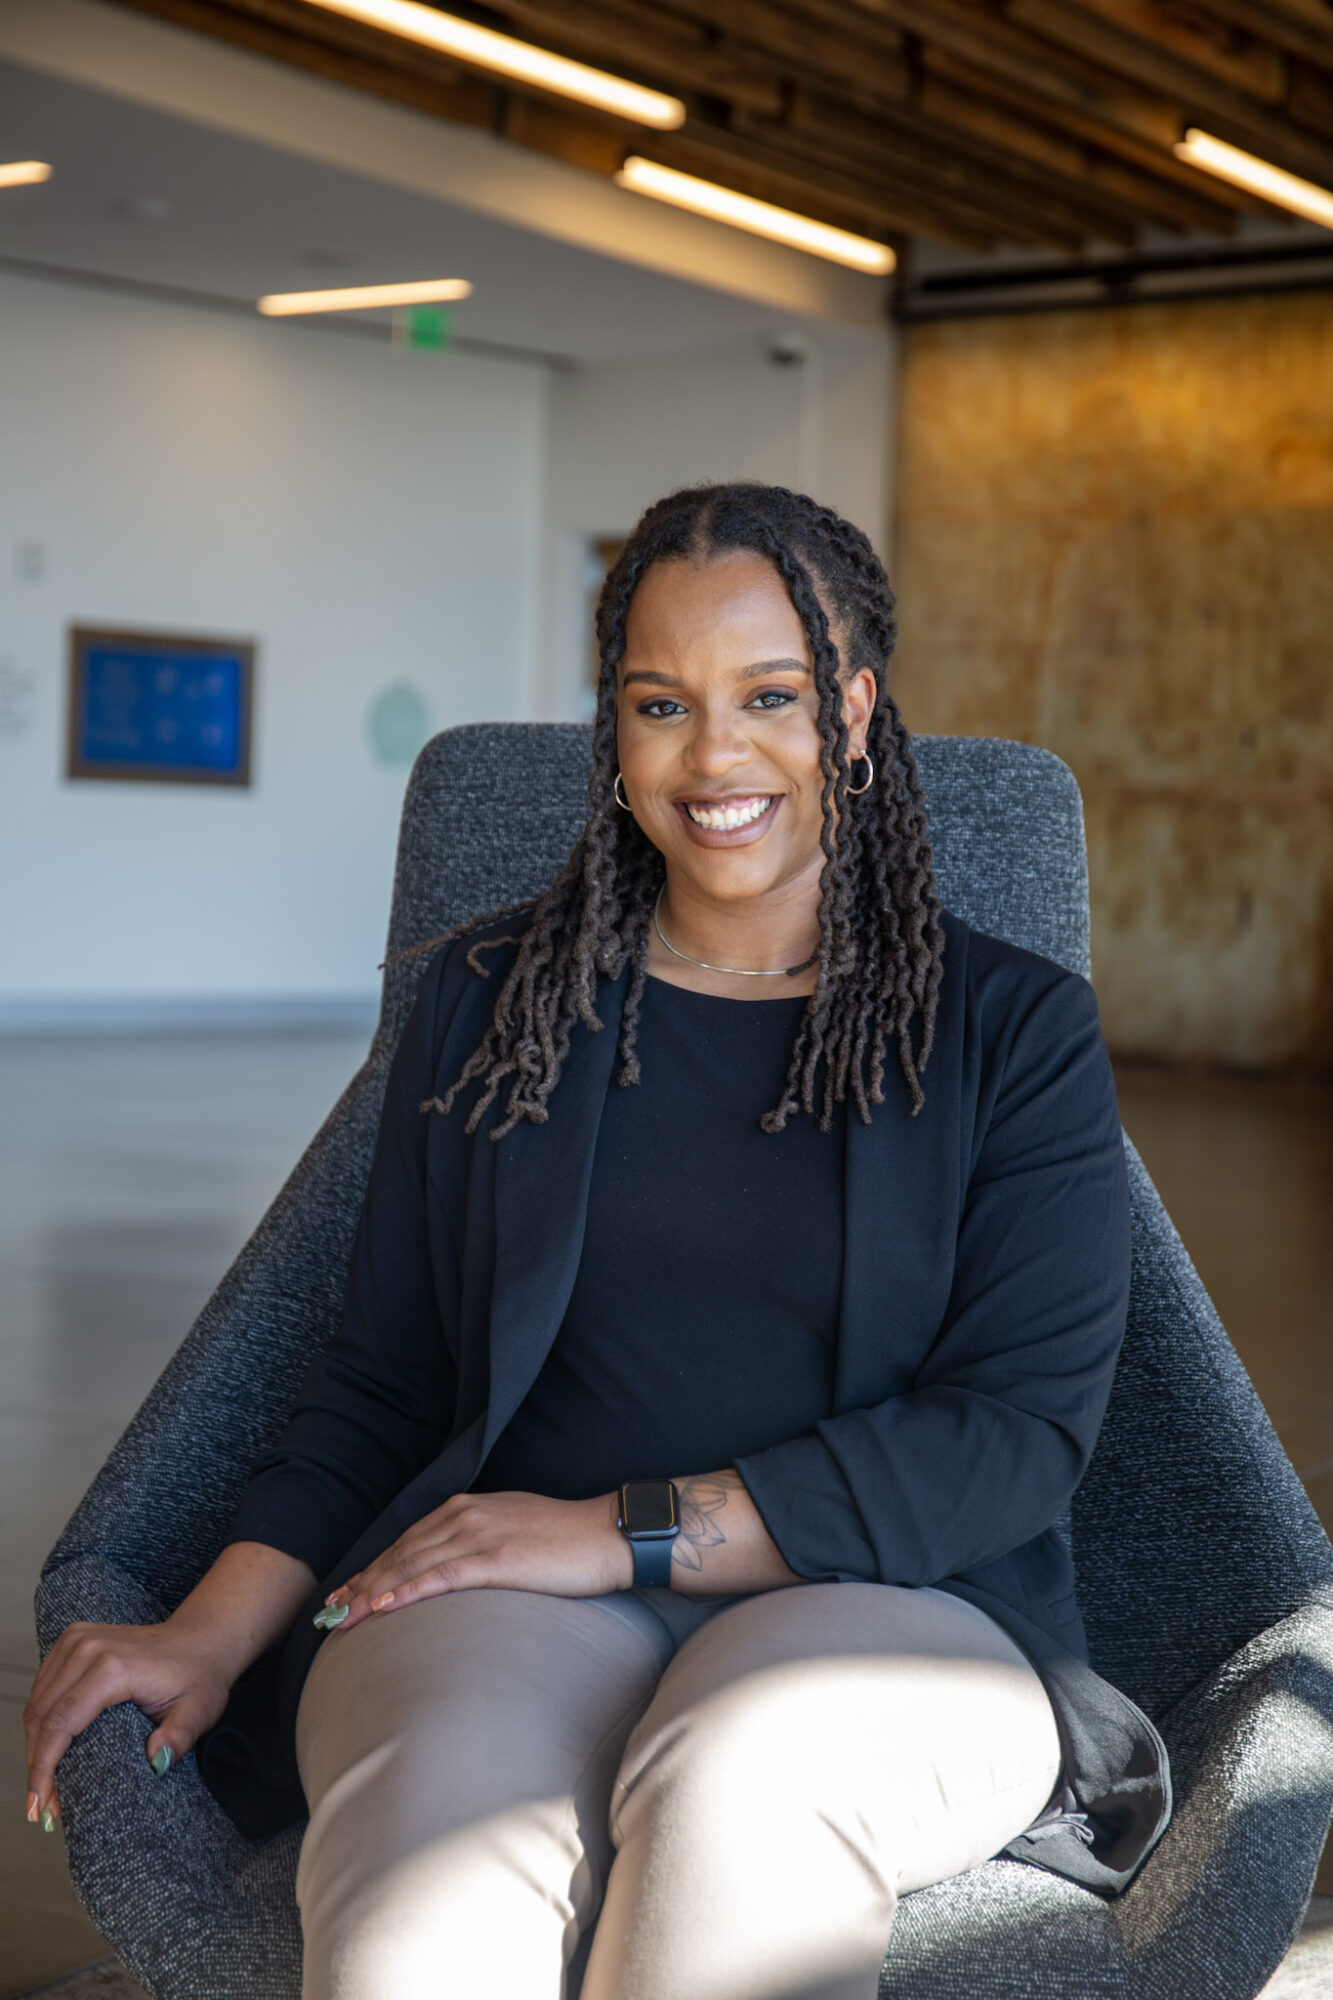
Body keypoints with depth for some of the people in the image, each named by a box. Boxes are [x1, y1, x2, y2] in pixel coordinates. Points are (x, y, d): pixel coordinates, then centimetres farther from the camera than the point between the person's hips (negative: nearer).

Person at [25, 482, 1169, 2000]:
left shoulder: (1015, 1031, 8)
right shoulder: (491, 1000, 16)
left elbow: (1022, 1433, -2)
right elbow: (379, 1384, 14)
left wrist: (633, 1527, -11)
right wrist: (215, 1632, -4)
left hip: (893, 1606, 0)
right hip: (505, 1606, 1)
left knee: (738, 1786, -38)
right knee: (432, 1841, -36)